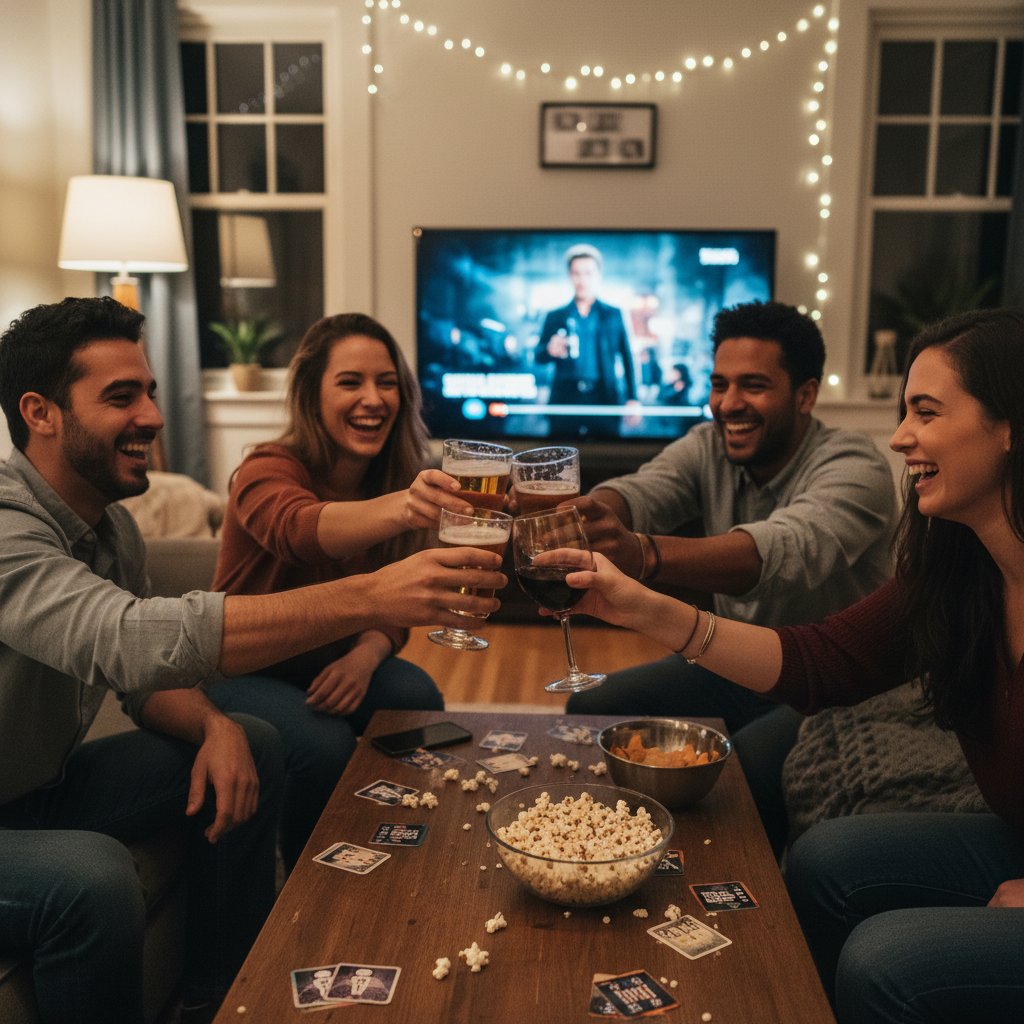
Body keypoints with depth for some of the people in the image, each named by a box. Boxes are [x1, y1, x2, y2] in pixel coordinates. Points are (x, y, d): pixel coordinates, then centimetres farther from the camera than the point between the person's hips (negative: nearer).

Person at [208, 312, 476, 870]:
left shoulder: (394, 481, -6)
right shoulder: (268, 472, -24)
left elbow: (388, 609, -2)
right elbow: (299, 529, -49)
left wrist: (366, 655, -25)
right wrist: (397, 508, -69)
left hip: (327, 665, 5)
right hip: (242, 671, -5)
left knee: (419, 699, -22)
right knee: (323, 743, -31)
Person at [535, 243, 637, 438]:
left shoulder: (614, 314, 12)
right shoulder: (554, 316, 12)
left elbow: (626, 357, 9)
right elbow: (538, 357, 7)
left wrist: (632, 399, 1)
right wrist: (550, 350, -17)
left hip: (605, 400, 0)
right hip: (566, 401, 1)